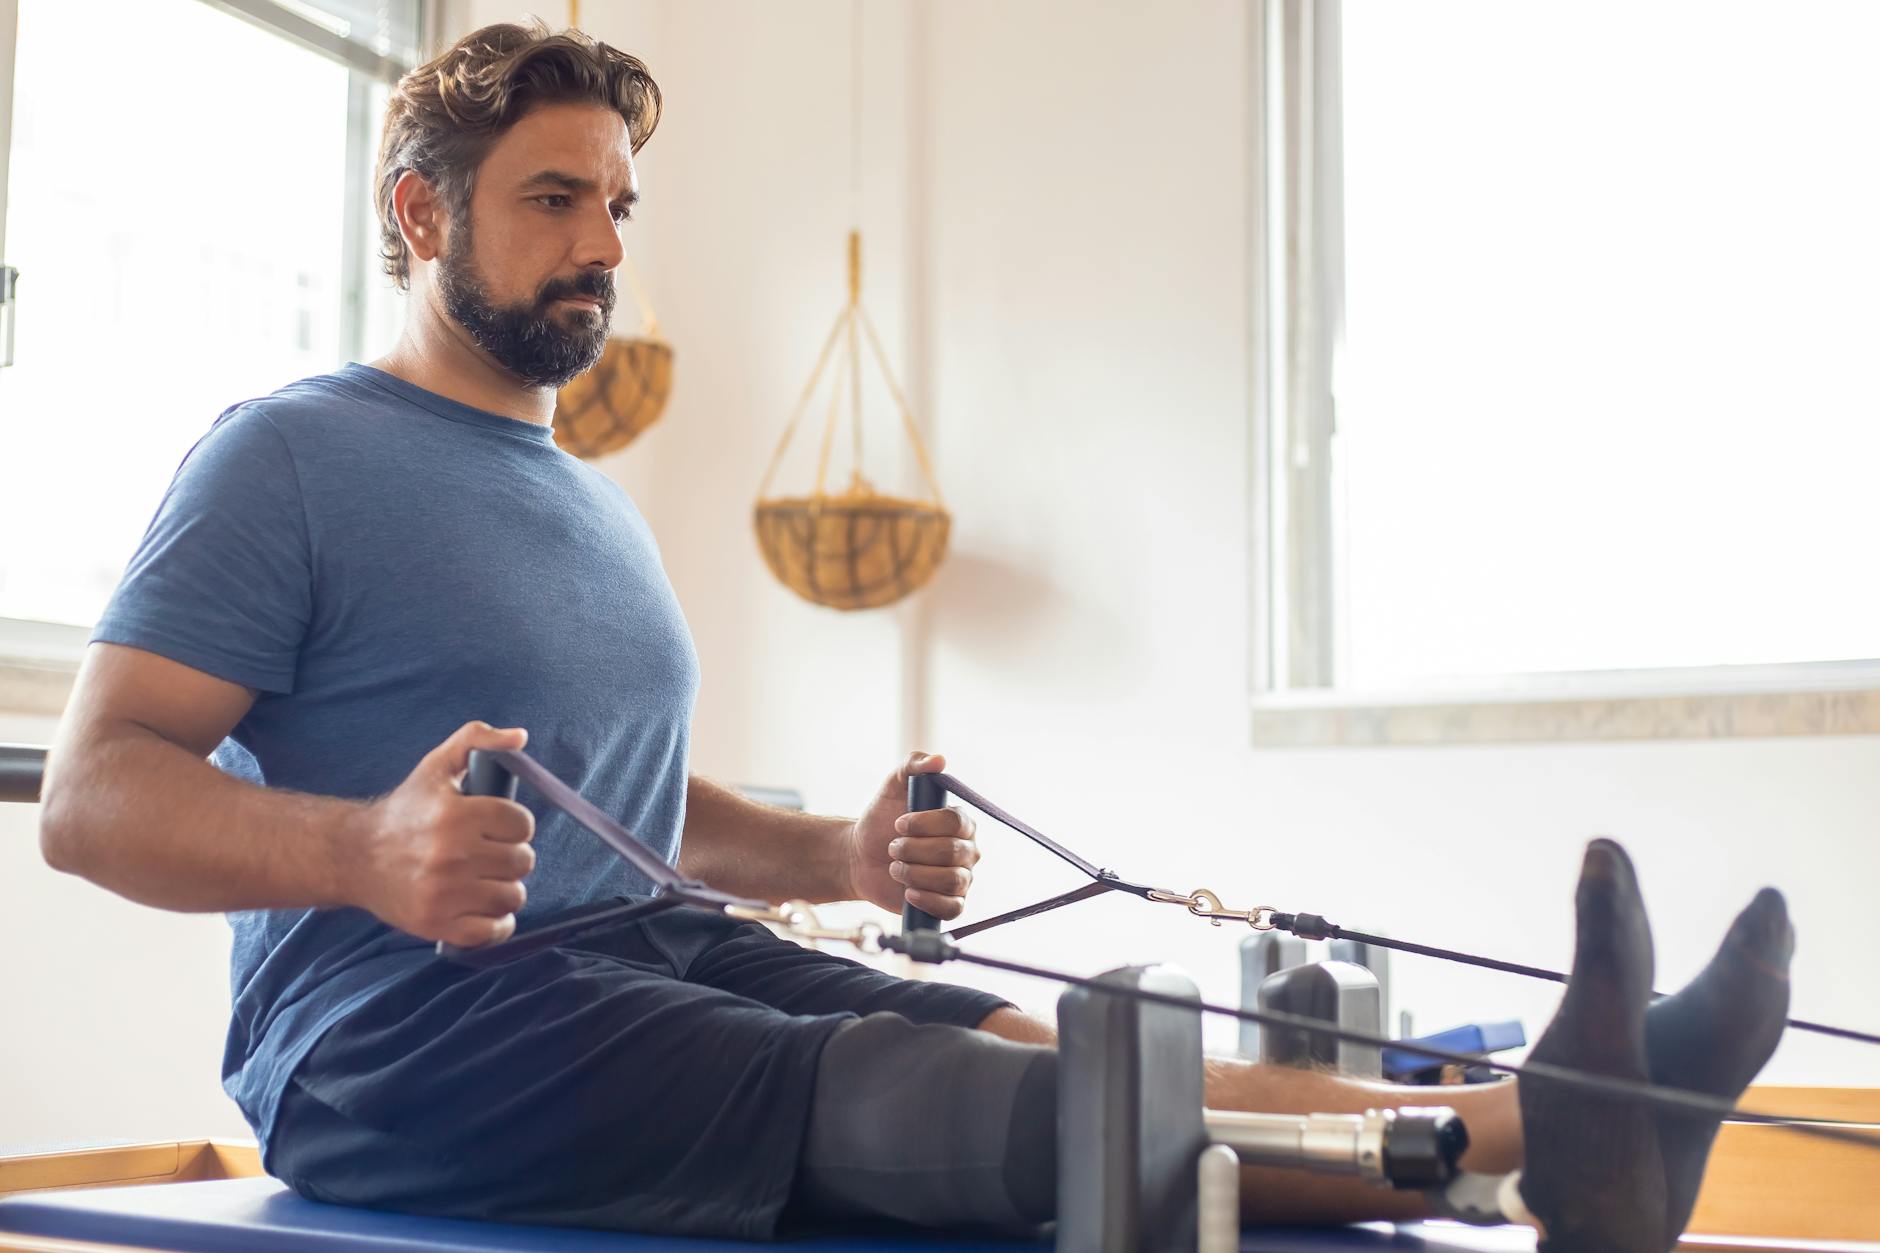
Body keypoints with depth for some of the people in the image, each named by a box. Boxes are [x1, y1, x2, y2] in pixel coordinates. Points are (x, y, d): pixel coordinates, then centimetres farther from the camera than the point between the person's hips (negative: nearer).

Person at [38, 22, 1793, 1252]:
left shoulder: (596, 506, 24)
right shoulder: (294, 456, -2)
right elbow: (92, 794, -10)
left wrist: (838, 858, 7)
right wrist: (365, 851, -31)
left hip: (643, 969, 7)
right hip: (403, 1028, -7)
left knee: (1035, 1047, -20)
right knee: (970, 1106, -31)